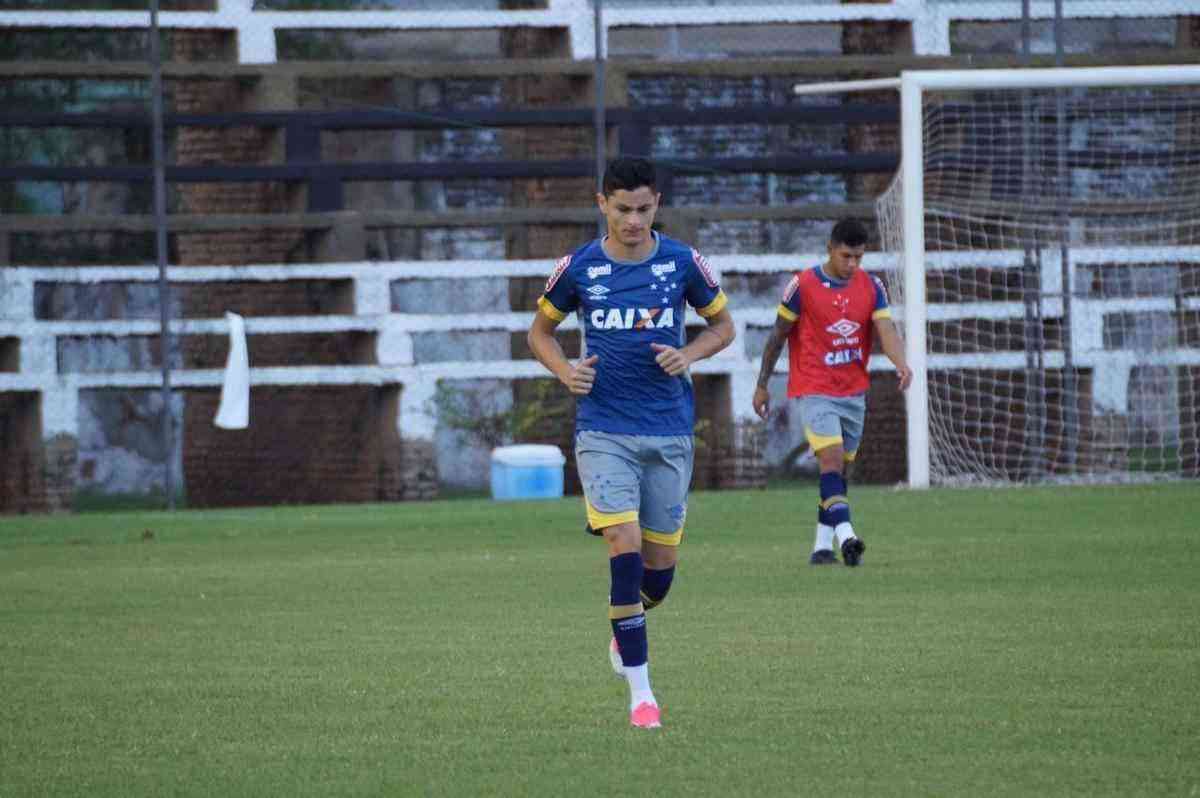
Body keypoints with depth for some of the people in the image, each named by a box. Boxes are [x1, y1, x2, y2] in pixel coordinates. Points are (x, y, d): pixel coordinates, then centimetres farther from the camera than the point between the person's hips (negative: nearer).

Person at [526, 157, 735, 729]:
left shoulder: (682, 263, 0)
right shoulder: (578, 268, -1)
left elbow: (721, 325, 13)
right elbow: (541, 330, 14)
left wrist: (690, 355, -7)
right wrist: (565, 371, -6)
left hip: (670, 431, 2)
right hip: (604, 429, -2)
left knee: (660, 563, 5)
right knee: (624, 548, -16)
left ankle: (626, 629, 41)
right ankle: (640, 691, -11)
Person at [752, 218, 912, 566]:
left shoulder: (871, 286, 3)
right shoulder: (803, 285, -8)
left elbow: (886, 330, -9)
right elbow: (778, 336, 0)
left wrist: (901, 363, -29)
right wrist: (762, 385, 3)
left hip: (854, 392, 5)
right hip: (816, 391, -5)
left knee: (838, 469, 9)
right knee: (831, 459, -20)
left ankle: (822, 546, 16)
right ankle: (846, 536, -32)